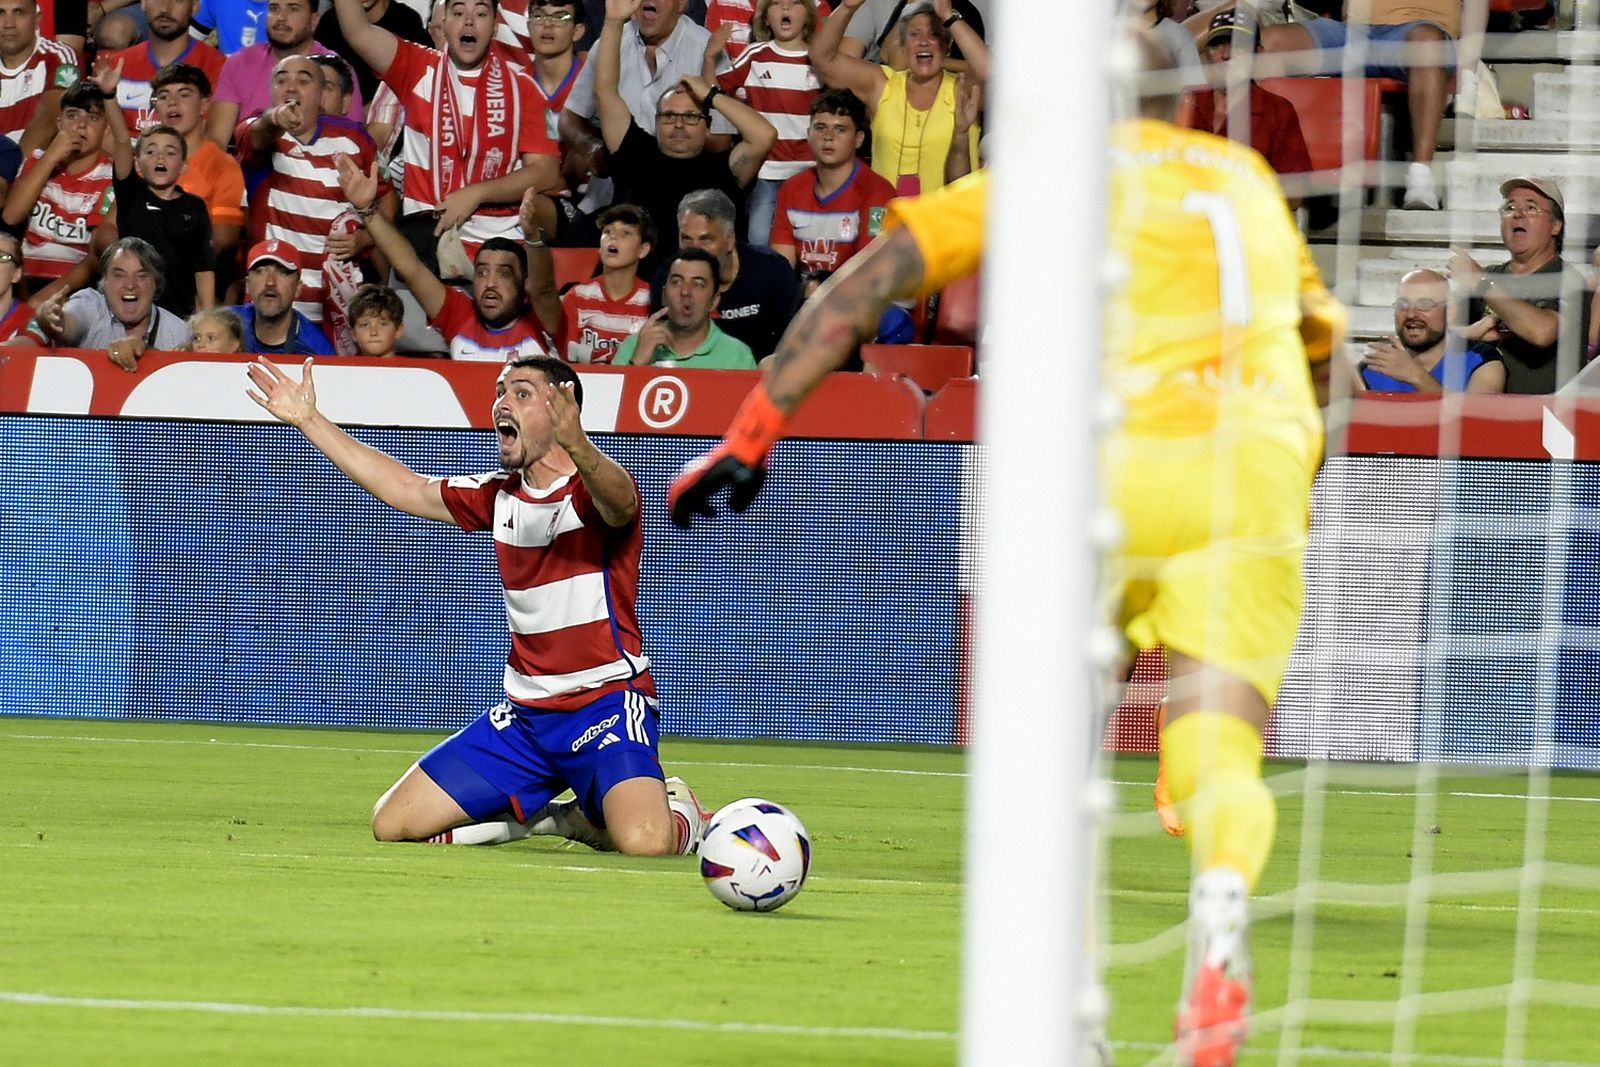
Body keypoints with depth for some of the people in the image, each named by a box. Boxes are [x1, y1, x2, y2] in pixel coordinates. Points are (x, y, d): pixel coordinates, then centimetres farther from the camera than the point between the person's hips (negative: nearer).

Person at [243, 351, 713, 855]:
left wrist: (575, 444, -59)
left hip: (607, 704, -7)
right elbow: (405, 489, 21)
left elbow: (620, 501, -37)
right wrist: (308, 420, 22)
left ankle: (681, 812, 6)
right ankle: (535, 815, 20)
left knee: (644, 842, -32)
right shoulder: (499, 497, 9)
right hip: (524, 714, 7)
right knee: (393, 824, 0)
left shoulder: (597, 488, -12)